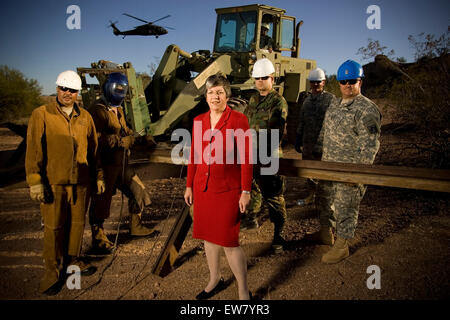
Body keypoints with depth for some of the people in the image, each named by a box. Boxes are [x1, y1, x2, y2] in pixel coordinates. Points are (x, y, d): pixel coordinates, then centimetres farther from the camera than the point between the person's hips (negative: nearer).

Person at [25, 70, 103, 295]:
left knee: (77, 222, 12)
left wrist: (98, 176, 16)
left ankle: (73, 258, 31)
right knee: (54, 226, 2)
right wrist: (35, 181, -10)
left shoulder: (85, 117, 10)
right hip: (53, 182, -3)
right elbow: (34, 150, -4)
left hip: (81, 181, 4)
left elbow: (93, 149, 16)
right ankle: (53, 269, 15)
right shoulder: (41, 115, -1)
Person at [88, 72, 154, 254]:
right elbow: (96, 137, -24)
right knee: (101, 202, 1)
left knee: (138, 191, 15)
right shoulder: (98, 110, -14)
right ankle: (98, 239, 15)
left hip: (120, 163, 10)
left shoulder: (118, 110, 18)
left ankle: (135, 227, 33)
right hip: (105, 165, -9)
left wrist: (130, 135, 5)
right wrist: (120, 141, -23)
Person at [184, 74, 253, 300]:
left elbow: (246, 158, -10)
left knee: (228, 241, -3)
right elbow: (194, 155, 12)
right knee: (208, 236, 16)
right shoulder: (199, 121, 6)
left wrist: (246, 191, -12)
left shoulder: (238, 120, -9)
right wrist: (189, 185, 13)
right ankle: (215, 279, 38)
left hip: (227, 189, -5)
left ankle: (243, 291, 16)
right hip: (202, 187, 6)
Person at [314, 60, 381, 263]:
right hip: (328, 167, 8)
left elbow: (370, 145, -20)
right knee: (325, 201, 22)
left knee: (345, 208, 3)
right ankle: (325, 232, 42)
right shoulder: (335, 105, 11)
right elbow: (324, 132, 21)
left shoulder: (367, 109, -16)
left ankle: (342, 246, 18)